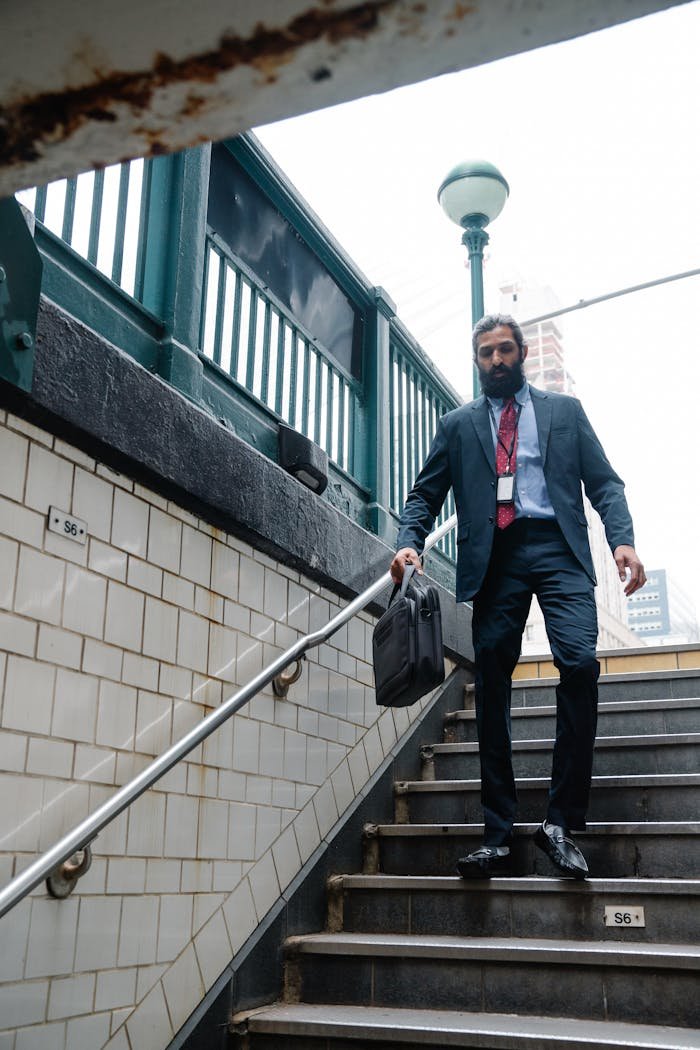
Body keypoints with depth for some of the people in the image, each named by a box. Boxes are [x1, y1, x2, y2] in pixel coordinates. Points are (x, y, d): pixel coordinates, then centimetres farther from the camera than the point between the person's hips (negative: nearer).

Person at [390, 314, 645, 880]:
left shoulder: (565, 410, 18)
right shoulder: (458, 424, 20)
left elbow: (604, 482, 11)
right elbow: (426, 493, 14)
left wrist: (623, 539, -6)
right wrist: (410, 543, -6)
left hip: (556, 547, -1)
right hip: (494, 557, 1)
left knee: (580, 664, -20)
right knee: (490, 688, -2)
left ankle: (562, 822, -9)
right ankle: (498, 836, 4)